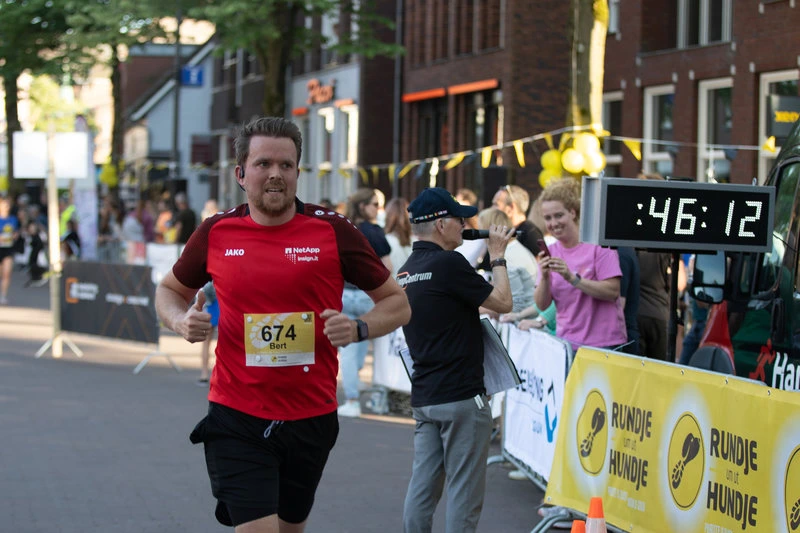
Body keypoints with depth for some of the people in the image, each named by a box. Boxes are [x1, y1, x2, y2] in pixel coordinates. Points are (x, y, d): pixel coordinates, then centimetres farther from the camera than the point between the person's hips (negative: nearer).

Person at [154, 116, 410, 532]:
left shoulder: (333, 232, -4)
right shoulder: (216, 233, 0)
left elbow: (397, 303, 4)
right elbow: (170, 289, 18)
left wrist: (358, 328, -16)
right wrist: (181, 321, -4)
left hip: (311, 419, 1)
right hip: (237, 420, -1)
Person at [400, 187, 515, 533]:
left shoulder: (406, 272, 11)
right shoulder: (448, 264, -16)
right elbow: (502, 302, -9)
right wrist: (497, 255, 3)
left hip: (423, 397, 8)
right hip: (461, 397, -8)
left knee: (423, 486, 9)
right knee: (464, 491, -1)